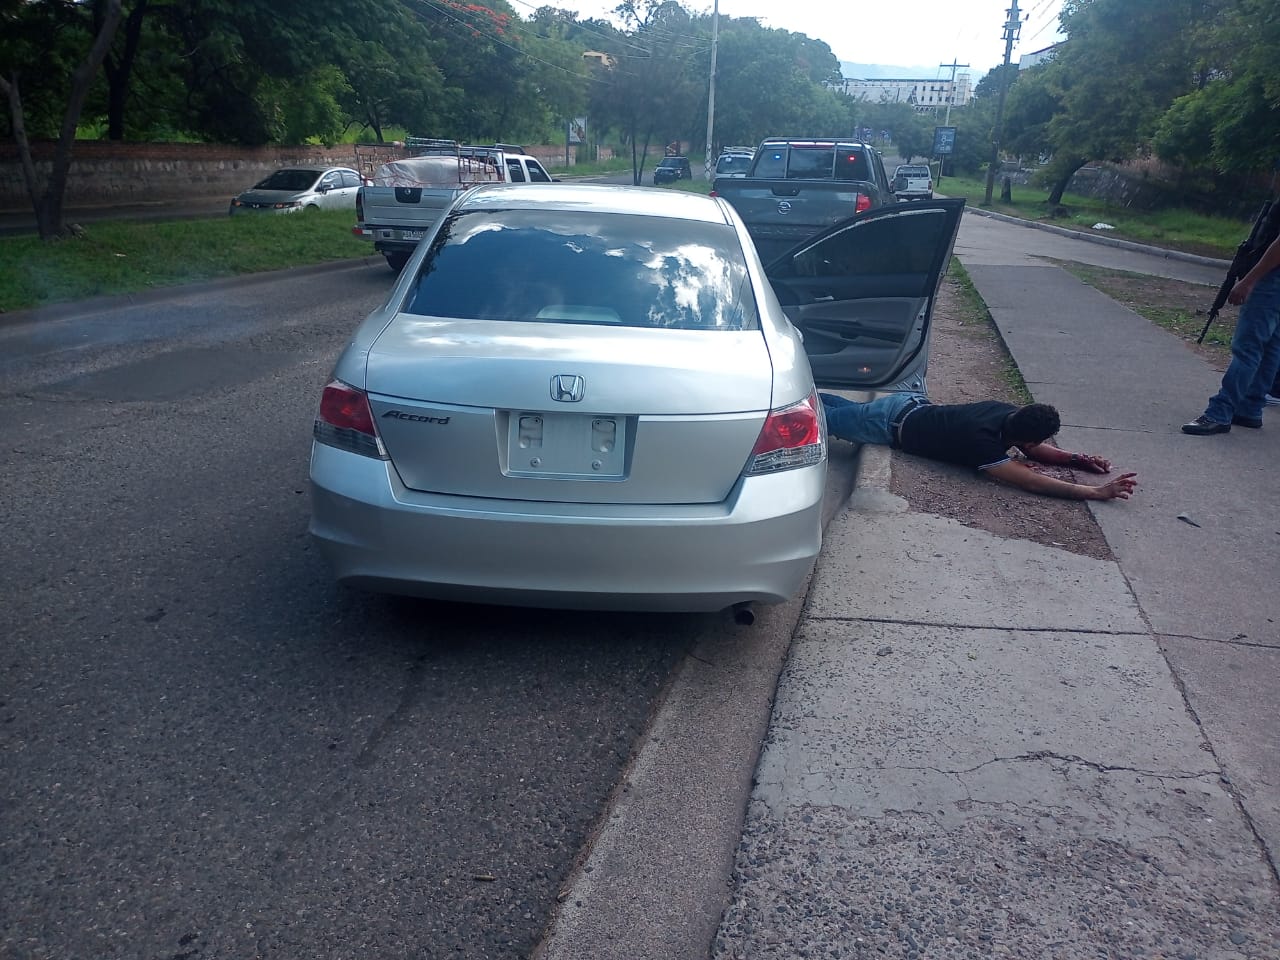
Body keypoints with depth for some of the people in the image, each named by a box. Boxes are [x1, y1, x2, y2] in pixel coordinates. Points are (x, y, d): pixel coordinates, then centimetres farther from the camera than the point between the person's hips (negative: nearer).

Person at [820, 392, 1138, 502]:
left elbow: (1035, 450, 5)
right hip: (893, 424, -8)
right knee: (829, 419, 10)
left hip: (910, 403, 8)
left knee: (850, 410, 28)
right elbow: (1031, 482, -41)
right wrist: (1097, 492, -44)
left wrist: (1074, 459, -11)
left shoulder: (1009, 413, -13)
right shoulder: (980, 441, -35)